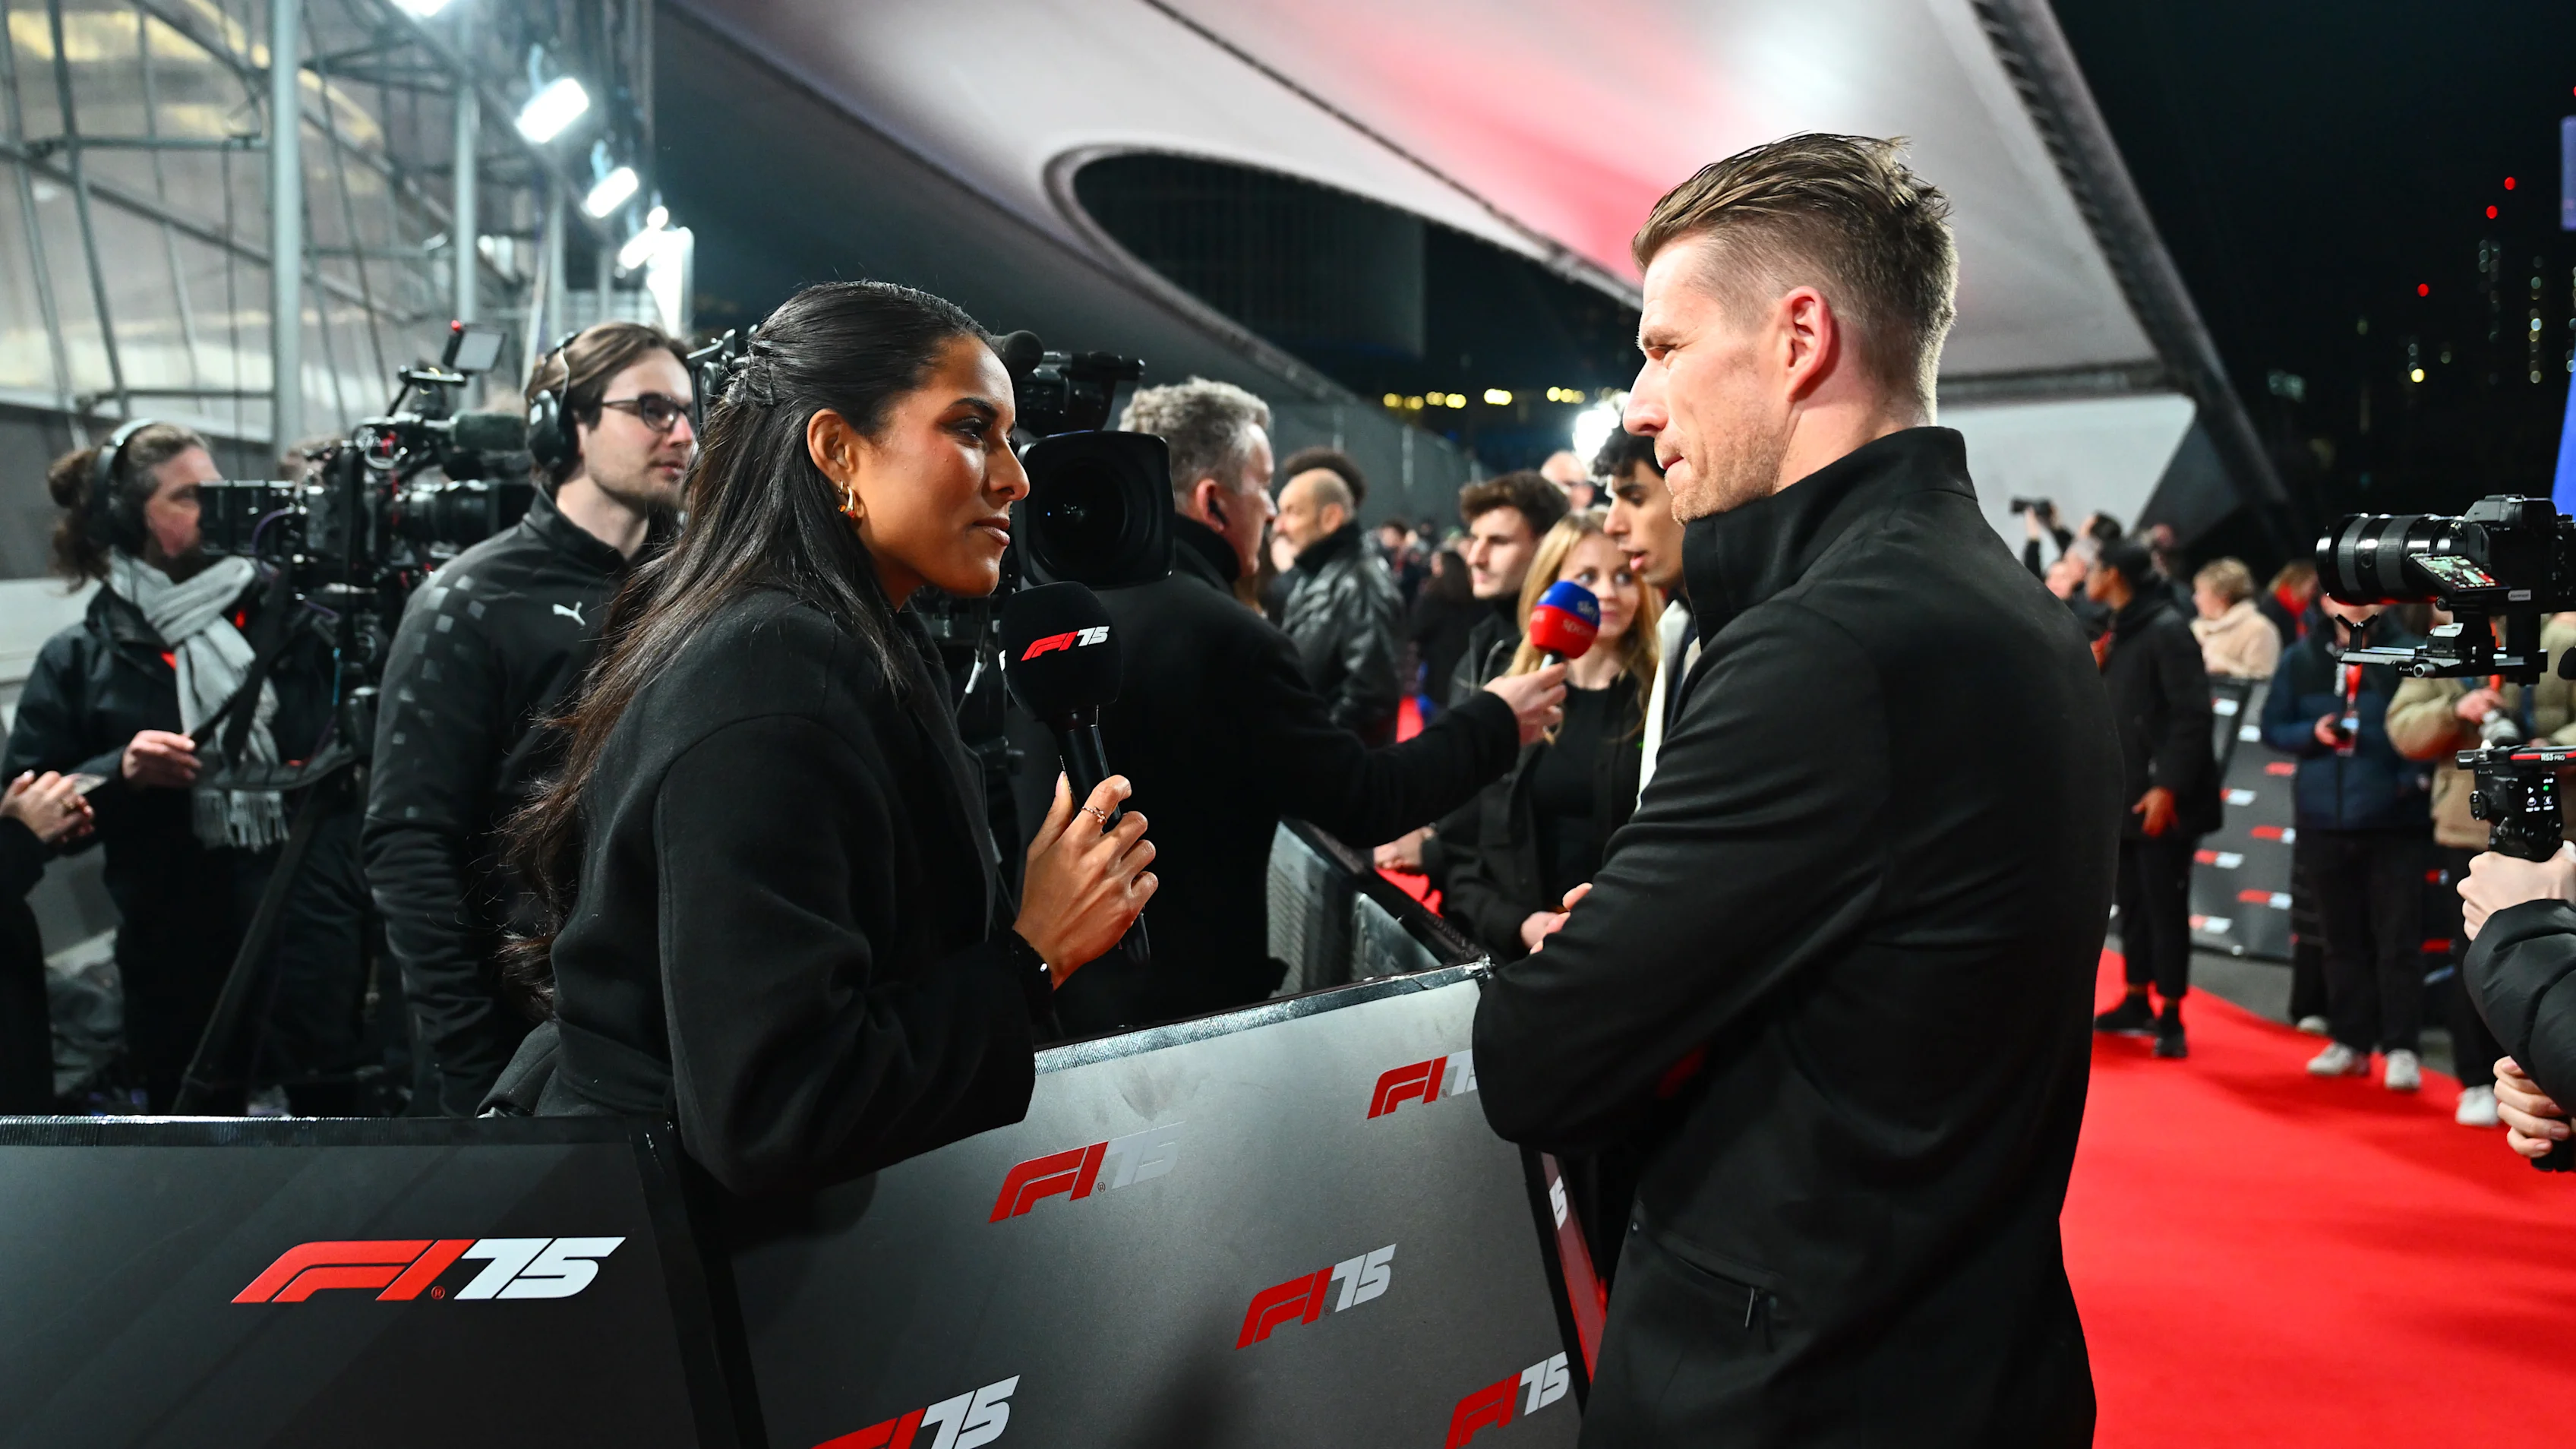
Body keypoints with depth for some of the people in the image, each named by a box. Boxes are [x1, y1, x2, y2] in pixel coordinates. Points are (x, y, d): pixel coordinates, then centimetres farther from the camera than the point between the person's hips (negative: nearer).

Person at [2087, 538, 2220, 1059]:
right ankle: (2137, 1004, 24)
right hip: (2125, 795, 9)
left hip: (2161, 799, -8)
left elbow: (2193, 714, -18)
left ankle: (2171, 1018, 4)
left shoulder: (2166, 629, -12)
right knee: (2132, 903, 14)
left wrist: (2169, 786, -22)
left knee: (2165, 907, -3)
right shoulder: (2119, 631, 14)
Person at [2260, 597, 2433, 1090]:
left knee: (2398, 939, -1)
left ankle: (2401, 1047, 4)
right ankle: (2350, 1041, 20)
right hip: (2325, 819, 4)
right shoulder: (2300, 659, 8)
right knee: (2342, 938, 12)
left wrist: (2414, 776, -18)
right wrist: (2312, 733, -9)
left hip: (2393, 819, -4)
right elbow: (2273, 726, 10)